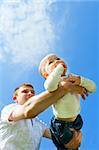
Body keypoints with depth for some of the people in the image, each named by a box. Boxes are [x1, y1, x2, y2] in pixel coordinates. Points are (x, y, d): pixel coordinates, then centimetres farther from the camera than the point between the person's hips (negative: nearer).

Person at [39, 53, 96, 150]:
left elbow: (93, 88, -6)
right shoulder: (53, 81, -18)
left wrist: (80, 80, -26)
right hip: (61, 125, -5)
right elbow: (50, 87, -45)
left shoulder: (72, 78, -1)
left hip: (76, 119, 5)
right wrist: (59, 67, -32)